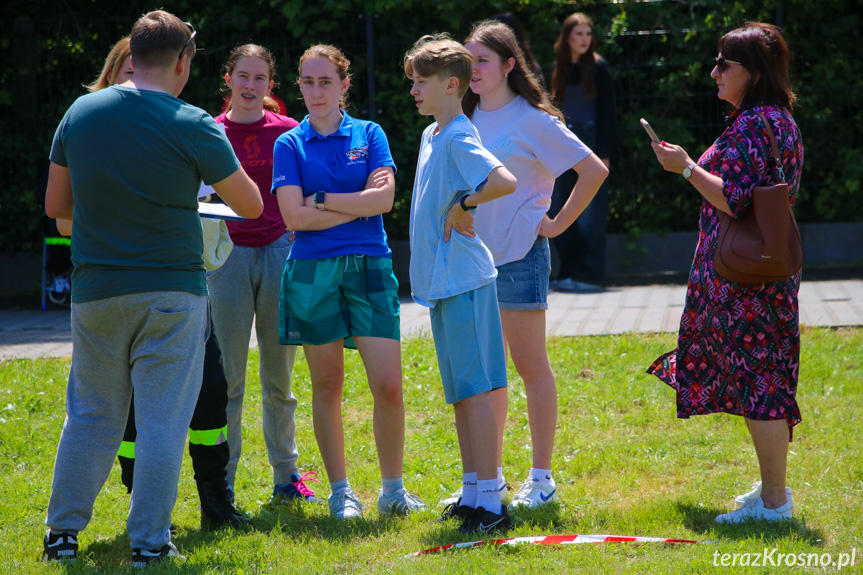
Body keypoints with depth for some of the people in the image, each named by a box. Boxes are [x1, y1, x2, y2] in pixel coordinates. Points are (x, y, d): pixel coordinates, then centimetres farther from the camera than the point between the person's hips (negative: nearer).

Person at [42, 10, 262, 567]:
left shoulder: (81, 113, 2)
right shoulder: (192, 125, -9)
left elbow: (56, 204, 10)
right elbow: (251, 205, -1)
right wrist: (197, 189, 19)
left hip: (96, 291, 4)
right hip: (171, 290, -4)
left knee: (90, 415, 14)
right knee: (162, 421, 2)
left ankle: (63, 531, 16)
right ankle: (149, 542, 2)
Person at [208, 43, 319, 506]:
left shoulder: (289, 133, 5)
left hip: (279, 250, 1)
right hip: (228, 254, -1)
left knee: (279, 375, 8)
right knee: (228, 378, -3)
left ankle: (286, 476, 17)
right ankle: (222, 483, 1)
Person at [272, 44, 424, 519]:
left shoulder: (369, 134, 9)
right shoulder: (289, 144, 5)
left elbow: (384, 197, -5)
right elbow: (295, 216, -7)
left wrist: (322, 200, -6)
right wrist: (359, 204, -5)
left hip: (370, 267, 1)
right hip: (313, 271, -1)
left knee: (389, 387, -6)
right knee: (327, 387, 5)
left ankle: (392, 489, 8)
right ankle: (340, 492, 15)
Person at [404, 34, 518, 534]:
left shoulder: (459, 138, -15)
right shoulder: (431, 135, 15)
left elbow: (504, 182, -31)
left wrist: (462, 206, -19)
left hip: (464, 280, -10)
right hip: (441, 281, 10)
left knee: (475, 390, -9)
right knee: (460, 394, 14)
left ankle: (491, 506, -8)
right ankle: (473, 495, 22)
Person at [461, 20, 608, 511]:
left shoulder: (531, 120, -8)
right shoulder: (469, 118, 11)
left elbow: (594, 170, -11)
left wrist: (558, 224, -9)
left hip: (518, 255, -7)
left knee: (530, 364, -2)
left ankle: (542, 479, 2)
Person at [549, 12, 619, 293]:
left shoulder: (598, 67, -2)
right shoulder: (559, 69, 11)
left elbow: (606, 112, -5)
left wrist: (605, 153, -11)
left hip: (590, 145, -5)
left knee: (589, 215, -5)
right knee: (560, 214, 3)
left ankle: (590, 274, -1)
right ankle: (568, 273, 11)